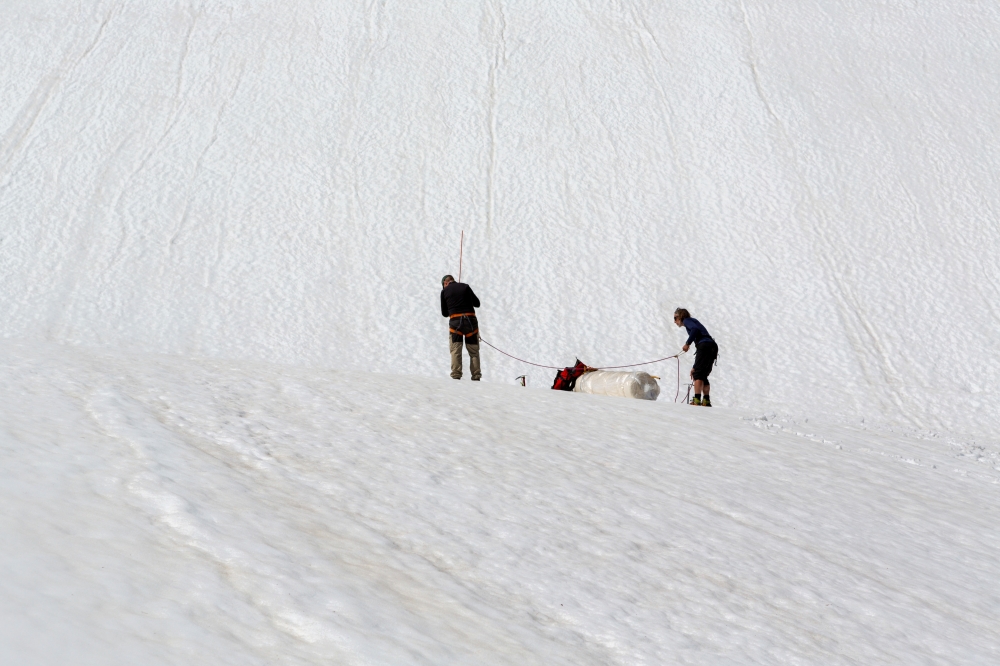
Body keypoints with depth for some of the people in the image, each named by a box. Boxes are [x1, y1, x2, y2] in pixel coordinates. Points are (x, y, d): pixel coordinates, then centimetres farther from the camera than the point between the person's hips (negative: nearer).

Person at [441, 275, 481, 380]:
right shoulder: (465, 286, 8)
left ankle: (456, 374, -6)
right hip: (470, 320, 1)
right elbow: (477, 303, 14)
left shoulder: (444, 291, 7)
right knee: (474, 350, 8)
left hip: (455, 321, -1)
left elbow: (444, 313, 11)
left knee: (455, 350, 6)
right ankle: (476, 375, 4)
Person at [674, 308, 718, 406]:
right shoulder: (693, 321, 35)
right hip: (713, 347, 9)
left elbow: (695, 329, -15)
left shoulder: (687, 320, 10)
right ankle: (706, 401, 8)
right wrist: (695, 367, 31)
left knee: (697, 374, -12)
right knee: (703, 375, 14)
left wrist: (687, 343, -11)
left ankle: (697, 400, -22)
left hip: (705, 346, -9)